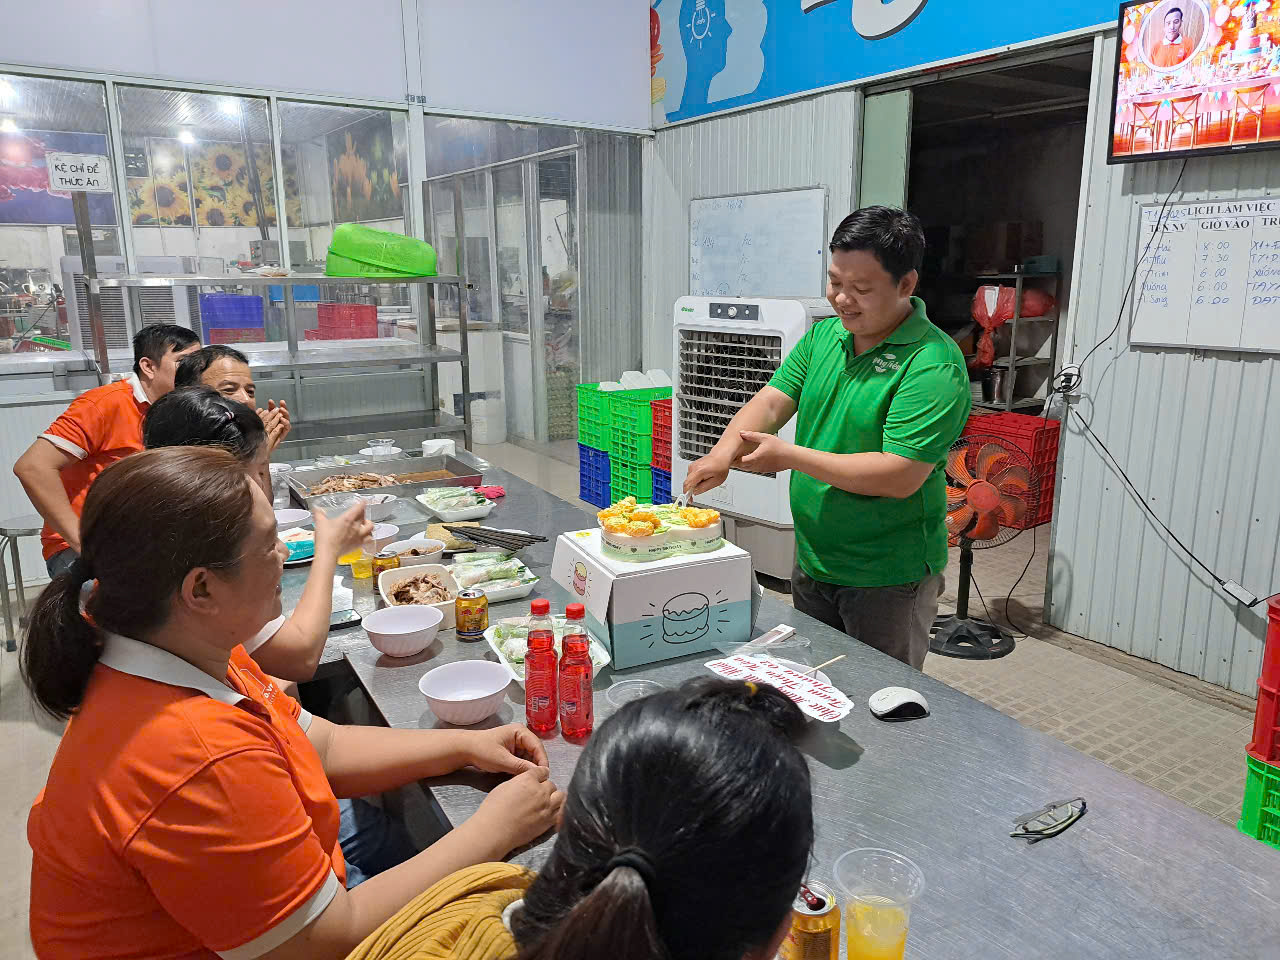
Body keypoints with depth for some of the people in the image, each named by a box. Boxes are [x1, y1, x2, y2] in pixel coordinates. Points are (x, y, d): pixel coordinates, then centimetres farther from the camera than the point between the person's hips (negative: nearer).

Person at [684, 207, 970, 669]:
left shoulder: (934, 365, -21)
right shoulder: (823, 336, 3)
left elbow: (902, 477, -26)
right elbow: (772, 401, -2)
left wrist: (790, 456, -23)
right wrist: (725, 450, -23)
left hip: (888, 579, -6)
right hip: (811, 562, 7)